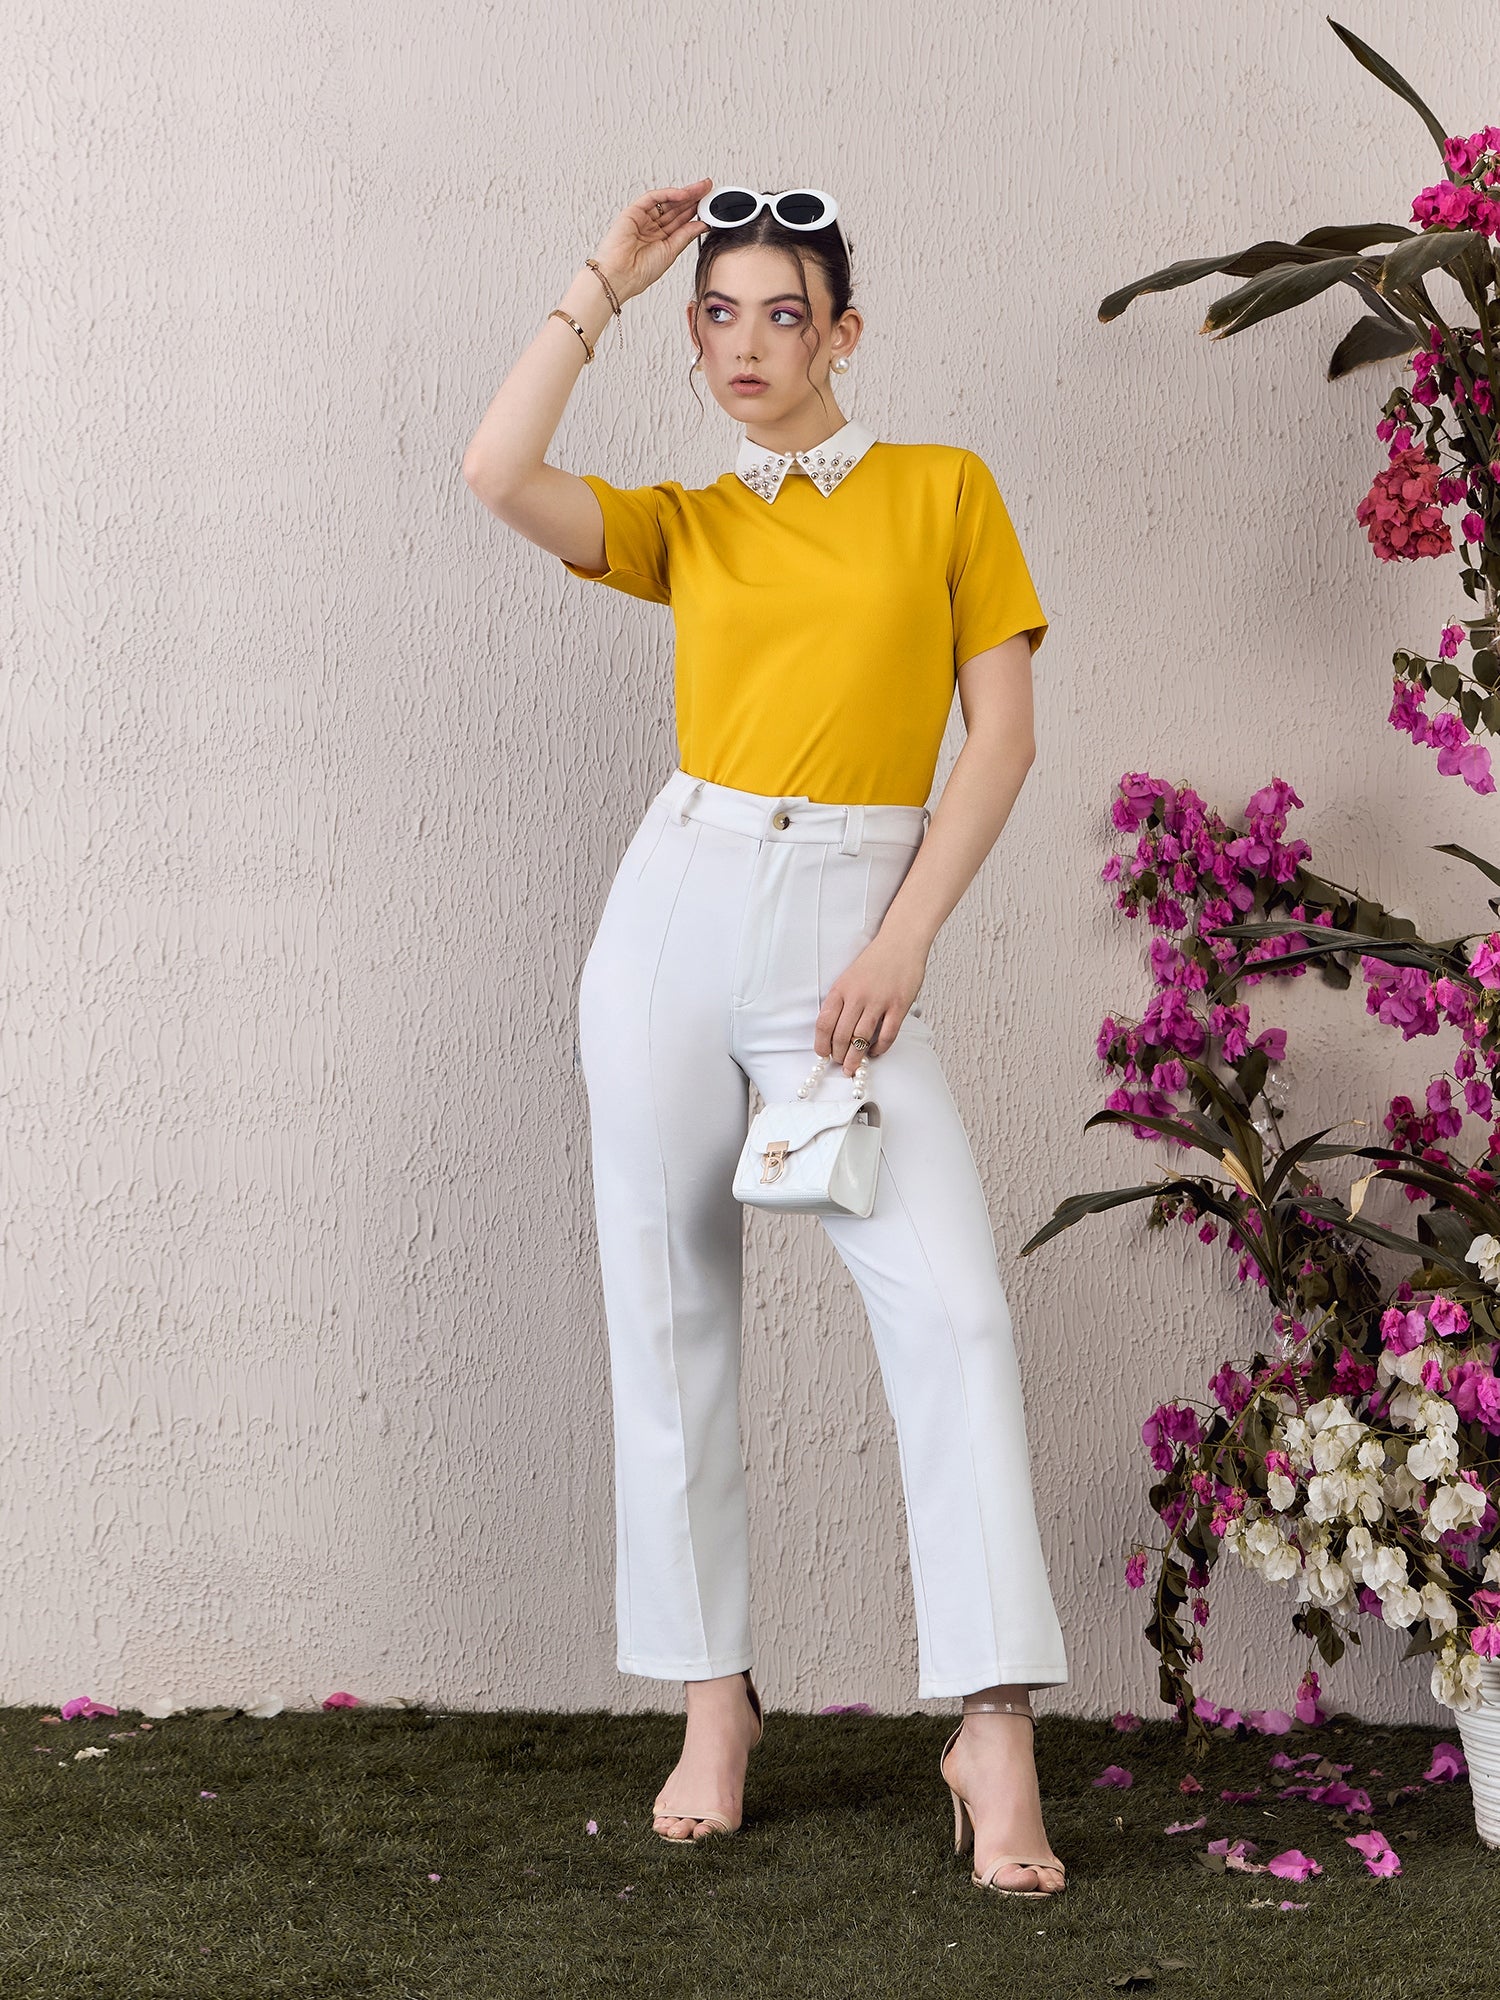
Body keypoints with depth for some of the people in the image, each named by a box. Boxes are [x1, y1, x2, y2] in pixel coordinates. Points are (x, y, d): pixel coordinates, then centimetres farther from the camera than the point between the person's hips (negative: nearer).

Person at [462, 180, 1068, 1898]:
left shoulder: (944, 490, 7)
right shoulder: (681, 527, 13)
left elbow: (1002, 734, 2)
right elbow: (496, 473, -6)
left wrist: (902, 945, -7)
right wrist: (605, 282, 2)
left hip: (851, 933, -2)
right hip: (678, 912, 3)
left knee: (950, 1306, -15)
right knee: (671, 1316, 3)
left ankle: (994, 1729, -12)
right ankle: (712, 1699, 14)